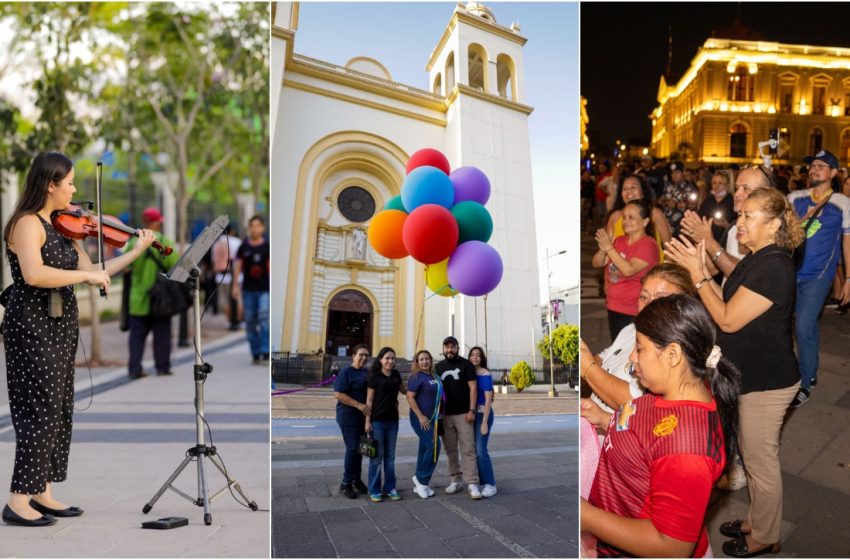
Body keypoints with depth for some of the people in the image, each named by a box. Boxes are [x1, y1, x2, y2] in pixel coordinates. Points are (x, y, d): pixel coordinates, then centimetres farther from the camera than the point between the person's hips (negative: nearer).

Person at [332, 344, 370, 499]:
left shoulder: (368, 373, 11)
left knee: (360, 448, 12)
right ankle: (346, 483, 2)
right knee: (352, 448, -8)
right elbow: (338, 394, -18)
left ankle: (357, 479, 25)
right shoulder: (346, 372, -11)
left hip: (363, 417, 7)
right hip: (348, 417, -7)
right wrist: (358, 405, -23)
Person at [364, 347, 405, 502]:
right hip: (377, 420, -5)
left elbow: (404, 390, 24)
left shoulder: (396, 374, 8)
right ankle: (374, 490, 11)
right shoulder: (374, 375, -7)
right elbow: (369, 399, -7)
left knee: (390, 456, 11)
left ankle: (390, 488, 20)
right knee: (377, 456, 1)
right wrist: (367, 421, -11)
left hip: (392, 420, 5)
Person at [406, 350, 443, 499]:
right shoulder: (417, 377, -11)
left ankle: (420, 484, 20)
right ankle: (421, 479, 2)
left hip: (433, 419, 8)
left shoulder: (434, 376, 12)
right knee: (433, 447, -13)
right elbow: (410, 397, -16)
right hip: (422, 419, -8)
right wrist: (420, 416, -21)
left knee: (425, 449, 12)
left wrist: (439, 416, 17)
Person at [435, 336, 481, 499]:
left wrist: (472, 410, -13)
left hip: (463, 414, -4)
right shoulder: (439, 367, 10)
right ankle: (456, 480, 16)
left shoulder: (465, 364, -1)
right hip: (445, 415, 4)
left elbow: (473, 387, -6)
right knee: (450, 450, 7)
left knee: (468, 449, -6)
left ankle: (472, 483, -6)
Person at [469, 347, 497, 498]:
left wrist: (485, 422, -18)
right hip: (471, 414, 6)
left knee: (480, 450, -11)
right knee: (473, 449, 8)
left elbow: (488, 400, -14)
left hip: (483, 414, -6)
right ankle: (481, 480, 20)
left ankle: (490, 485, -3)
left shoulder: (485, 375, -11)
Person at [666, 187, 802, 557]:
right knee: (754, 455, 23)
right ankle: (757, 521, 41)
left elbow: (728, 320, -26)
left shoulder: (773, 267, -26)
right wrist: (702, 269, -2)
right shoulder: (756, 260, 6)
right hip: (753, 375, 10)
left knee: (761, 460, 8)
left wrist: (697, 273, -22)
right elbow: (727, 302, 6)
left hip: (767, 383, -10)